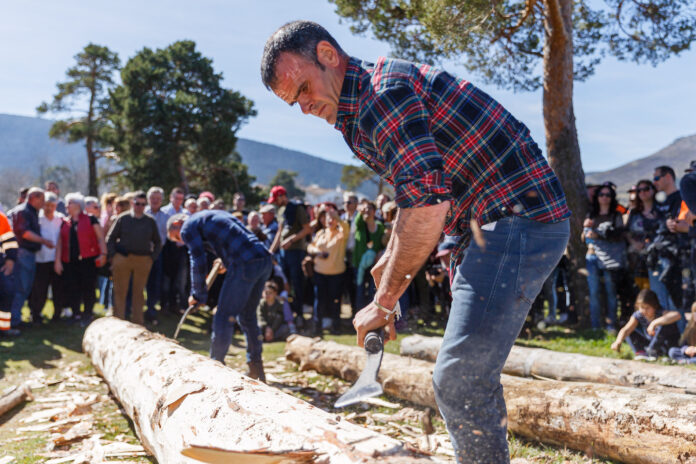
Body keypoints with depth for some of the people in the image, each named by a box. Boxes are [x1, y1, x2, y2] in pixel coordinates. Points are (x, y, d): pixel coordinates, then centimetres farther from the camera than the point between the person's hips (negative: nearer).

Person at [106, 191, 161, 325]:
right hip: (122, 259, -2)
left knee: (139, 292, 8)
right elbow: (110, 238, 6)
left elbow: (157, 242, 18)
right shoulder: (123, 218, 3)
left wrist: (152, 257, 6)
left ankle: (138, 322, 17)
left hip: (144, 261, 2)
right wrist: (113, 256, -3)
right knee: (120, 291, 0)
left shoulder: (150, 221, 9)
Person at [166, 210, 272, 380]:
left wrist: (198, 295, 14)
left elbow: (198, 263, 3)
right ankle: (256, 370, 21)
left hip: (245, 264, -9)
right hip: (265, 260, 9)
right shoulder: (213, 215, 32)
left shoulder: (188, 227, 7)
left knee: (224, 316, 1)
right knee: (247, 316, 18)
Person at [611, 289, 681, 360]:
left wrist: (655, 323, -50)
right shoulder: (638, 315, -14)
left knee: (663, 324, -31)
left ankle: (651, 351, -21)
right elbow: (626, 330, -26)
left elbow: (677, 315, -47)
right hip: (651, 343, 4)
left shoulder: (661, 313, -26)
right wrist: (618, 342, -47)